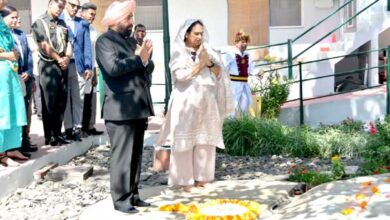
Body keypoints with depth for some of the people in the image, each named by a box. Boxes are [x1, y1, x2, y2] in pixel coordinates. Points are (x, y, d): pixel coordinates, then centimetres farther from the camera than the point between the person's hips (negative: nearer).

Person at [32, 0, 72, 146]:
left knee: (61, 103, 7)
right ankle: (49, 137, 3)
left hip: (63, 66, 6)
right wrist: (59, 59, -9)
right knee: (49, 103, -3)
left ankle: (57, 134, 15)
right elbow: (44, 45, -10)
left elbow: (68, 42, 12)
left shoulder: (62, 24, 17)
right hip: (48, 66, -6)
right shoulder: (40, 23, -1)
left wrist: (67, 57, -6)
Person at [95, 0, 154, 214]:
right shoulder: (105, 40, -5)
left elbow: (146, 67, 18)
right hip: (120, 109, -8)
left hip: (138, 107, 8)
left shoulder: (130, 39, 20)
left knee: (136, 155, 12)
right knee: (122, 156, -4)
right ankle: (121, 199, 5)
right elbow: (113, 67, -22)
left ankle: (132, 194, 21)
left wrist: (145, 59, -3)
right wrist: (138, 59, -11)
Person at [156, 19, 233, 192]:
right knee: (186, 140, -4)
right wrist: (201, 64, -10)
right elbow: (181, 75, -15)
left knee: (205, 140, 4)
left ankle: (201, 177, 13)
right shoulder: (179, 52, -1)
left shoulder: (207, 50, 12)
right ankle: (185, 180, 1)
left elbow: (219, 73, 10)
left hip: (206, 101, 5)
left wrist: (209, 63, -8)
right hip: (186, 102, -4)